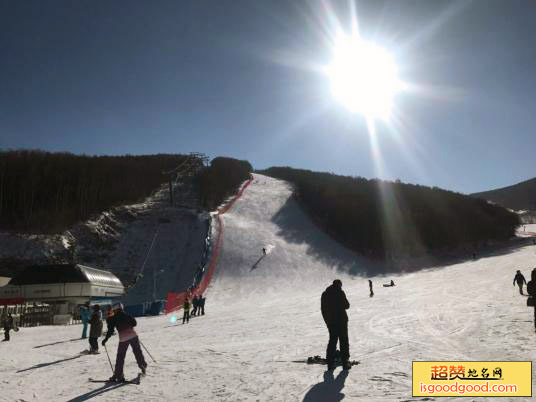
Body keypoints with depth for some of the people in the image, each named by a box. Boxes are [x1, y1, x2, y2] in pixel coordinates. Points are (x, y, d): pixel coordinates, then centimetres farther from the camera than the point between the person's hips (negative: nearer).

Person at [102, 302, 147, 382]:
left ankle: (118, 375, 5)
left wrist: (105, 340, 9)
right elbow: (134, 323, 13)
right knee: (138, 352, 17)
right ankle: (143, 367, 25)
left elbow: (110, 331, 0)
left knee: (120, 357, 6)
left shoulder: (113, 319, 3)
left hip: (123, 338, -3)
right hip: (133, 335, 3)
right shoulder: (126, 315, 11)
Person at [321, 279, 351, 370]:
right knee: (343, 341, 5)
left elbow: (323, 309, 9)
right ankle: (345, 362, 4)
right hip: (341, 320, -5)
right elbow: (346, 305, -10)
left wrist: (327, 320, 15)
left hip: (330, 322, 5)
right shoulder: (340, 292, -10)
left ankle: (330, 363, 10)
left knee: (332, 340, 13)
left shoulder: (324, 294, 7)